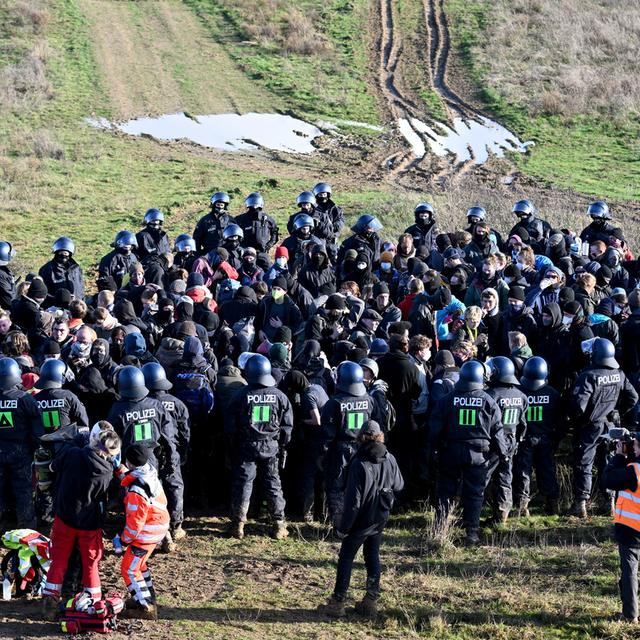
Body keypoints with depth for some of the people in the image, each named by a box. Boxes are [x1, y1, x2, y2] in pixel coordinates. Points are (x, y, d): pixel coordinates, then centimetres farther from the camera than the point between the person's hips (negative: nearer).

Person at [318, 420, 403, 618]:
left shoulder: (359, 465, -22)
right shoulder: (390, 460, -6)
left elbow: (353, 501, -21)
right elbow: (399, 486, 9)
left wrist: (343, 527, -14)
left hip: (361, 520, -5)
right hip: (381, 518, 5)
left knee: (346, 558, 5)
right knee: (373, 557, 16)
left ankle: (337, 602, 6)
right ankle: (371, 601, 18)